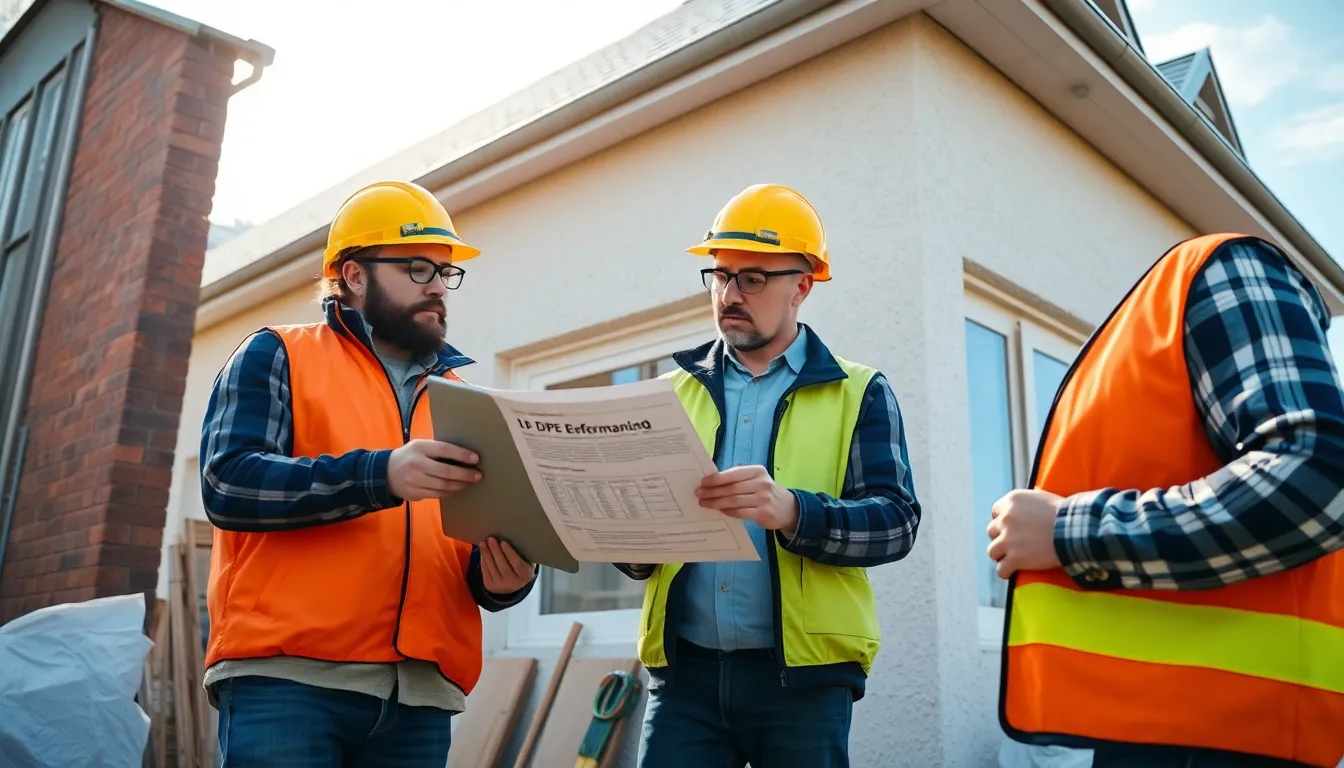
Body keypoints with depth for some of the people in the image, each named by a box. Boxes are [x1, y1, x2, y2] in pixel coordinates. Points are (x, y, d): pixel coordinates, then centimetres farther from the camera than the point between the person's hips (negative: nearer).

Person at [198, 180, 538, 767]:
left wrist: (502, 578, -8)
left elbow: (479, 554, 16)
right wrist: (379, 476, -21)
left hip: (418, 695, 4)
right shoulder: (278, 357, 7)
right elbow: (229, 483, -9)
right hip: (288, 675, -4)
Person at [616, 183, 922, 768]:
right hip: (685, 668, 2)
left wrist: (792, 511, -26)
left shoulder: (858, 393, 4)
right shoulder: (675, 393, 12)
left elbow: (896, 520, -8)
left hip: (802, 674, -2)